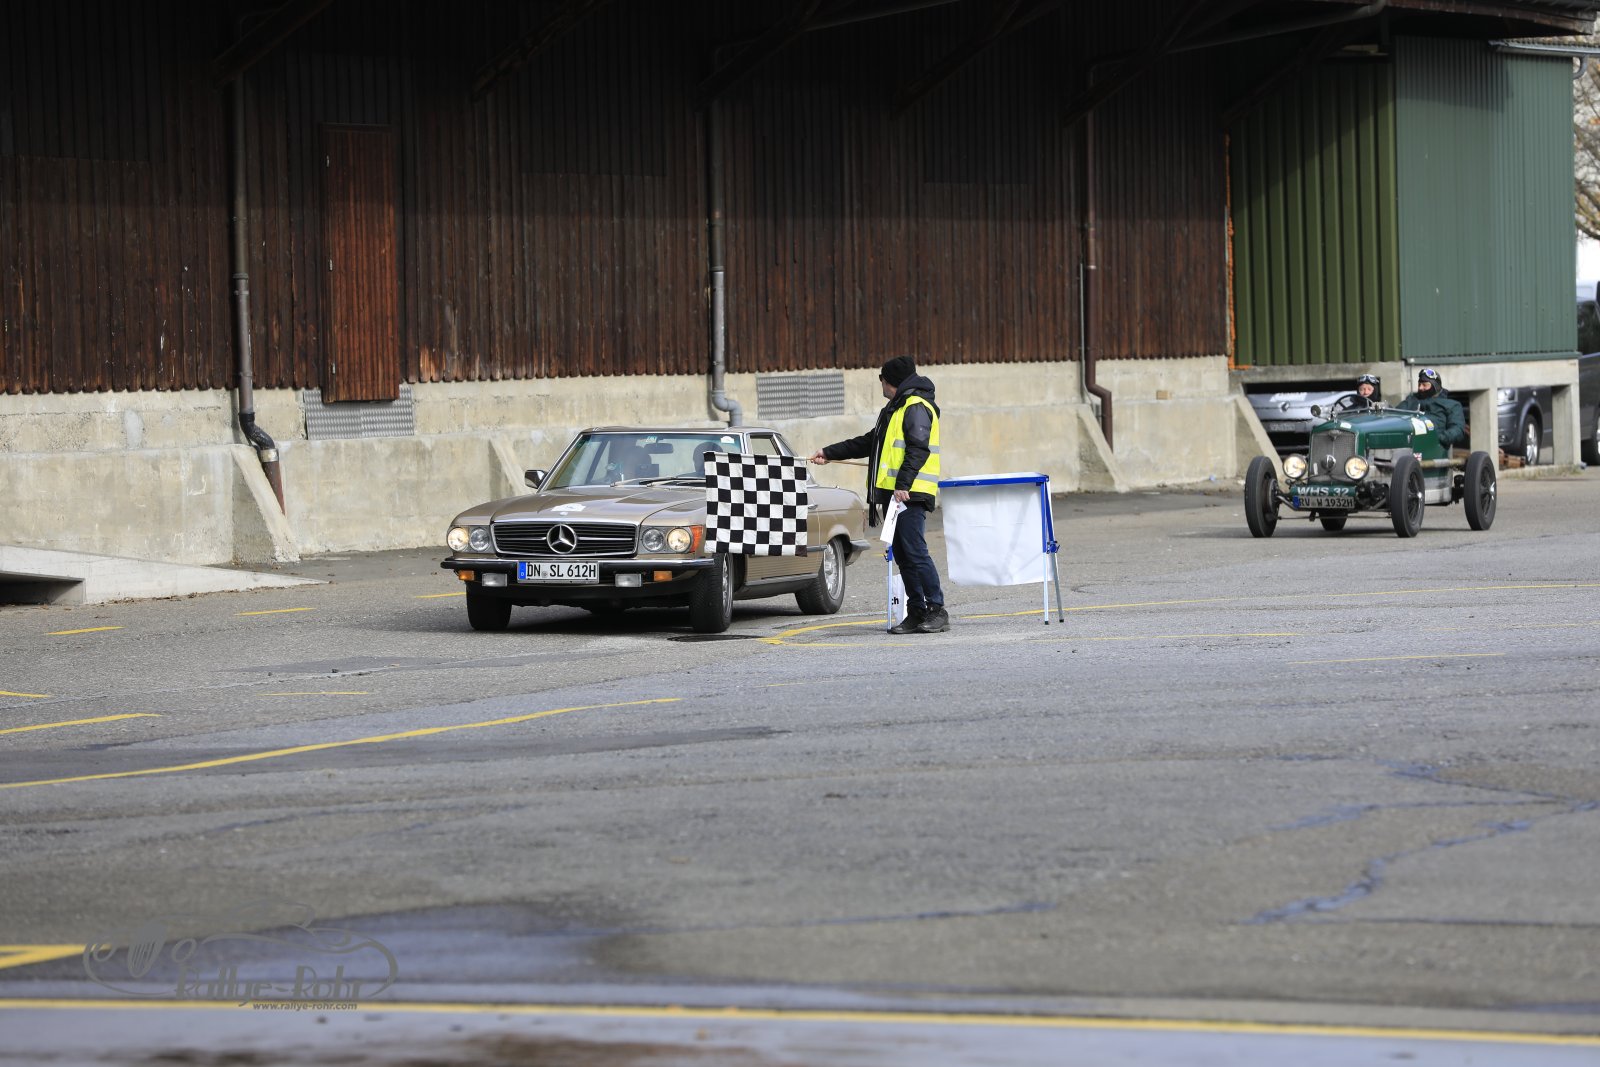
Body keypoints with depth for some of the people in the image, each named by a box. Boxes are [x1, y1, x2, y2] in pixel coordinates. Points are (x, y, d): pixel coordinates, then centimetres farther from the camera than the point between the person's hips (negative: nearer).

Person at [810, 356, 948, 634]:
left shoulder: (916, 407, -7)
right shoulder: (896, 409, 26)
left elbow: (918, 449, -18)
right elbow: (868, 444, 33)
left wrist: (903, 484, -25)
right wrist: (829, 453, 33)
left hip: (910, 495, -10)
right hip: (893, 495, 10)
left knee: (915, 551, -13)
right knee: (902, 555, 7)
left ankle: (937, 611, -12)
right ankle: (916, 613, 9)